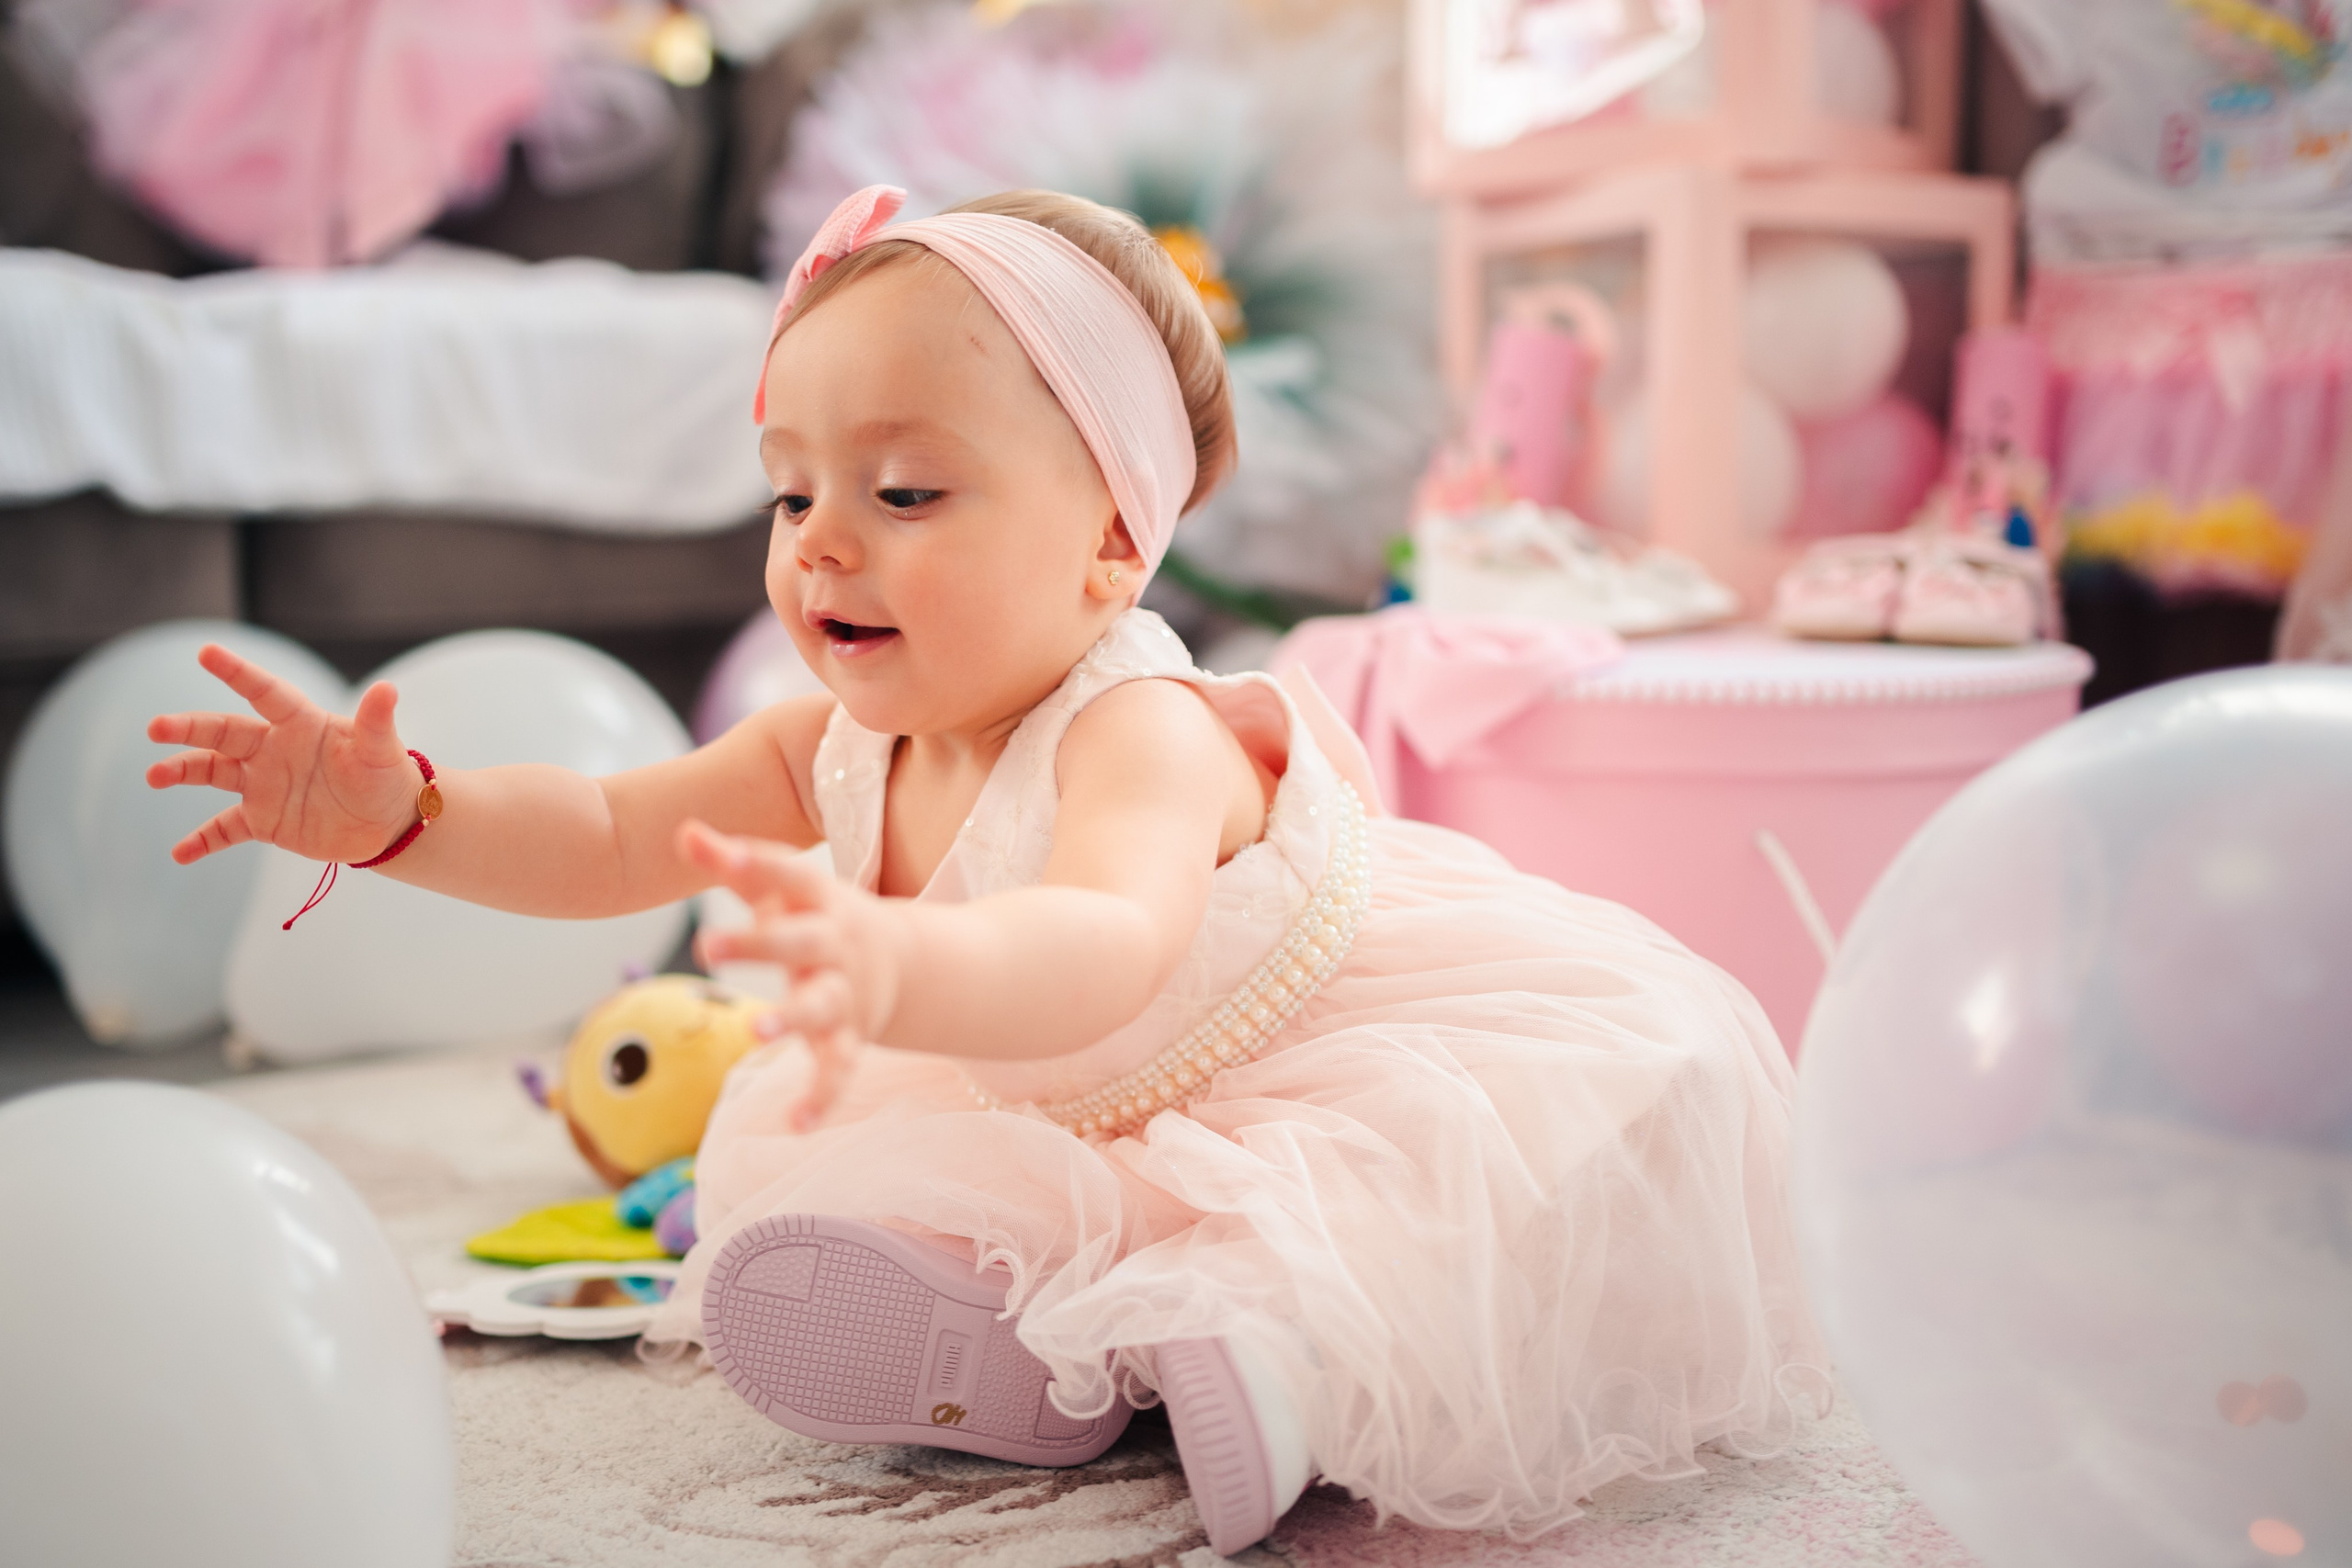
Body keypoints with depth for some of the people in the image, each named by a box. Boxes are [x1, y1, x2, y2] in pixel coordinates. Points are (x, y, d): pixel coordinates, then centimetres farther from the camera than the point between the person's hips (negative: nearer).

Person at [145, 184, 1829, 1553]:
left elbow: (1101, 953, -58)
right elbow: (617, 837, -4)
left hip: (1355, 1065, -7)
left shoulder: (1142, 736, -37)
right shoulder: (845, 745, -11)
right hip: (1083, 1126, 7)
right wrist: (395, 809, -21)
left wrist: (895, 968, -80)